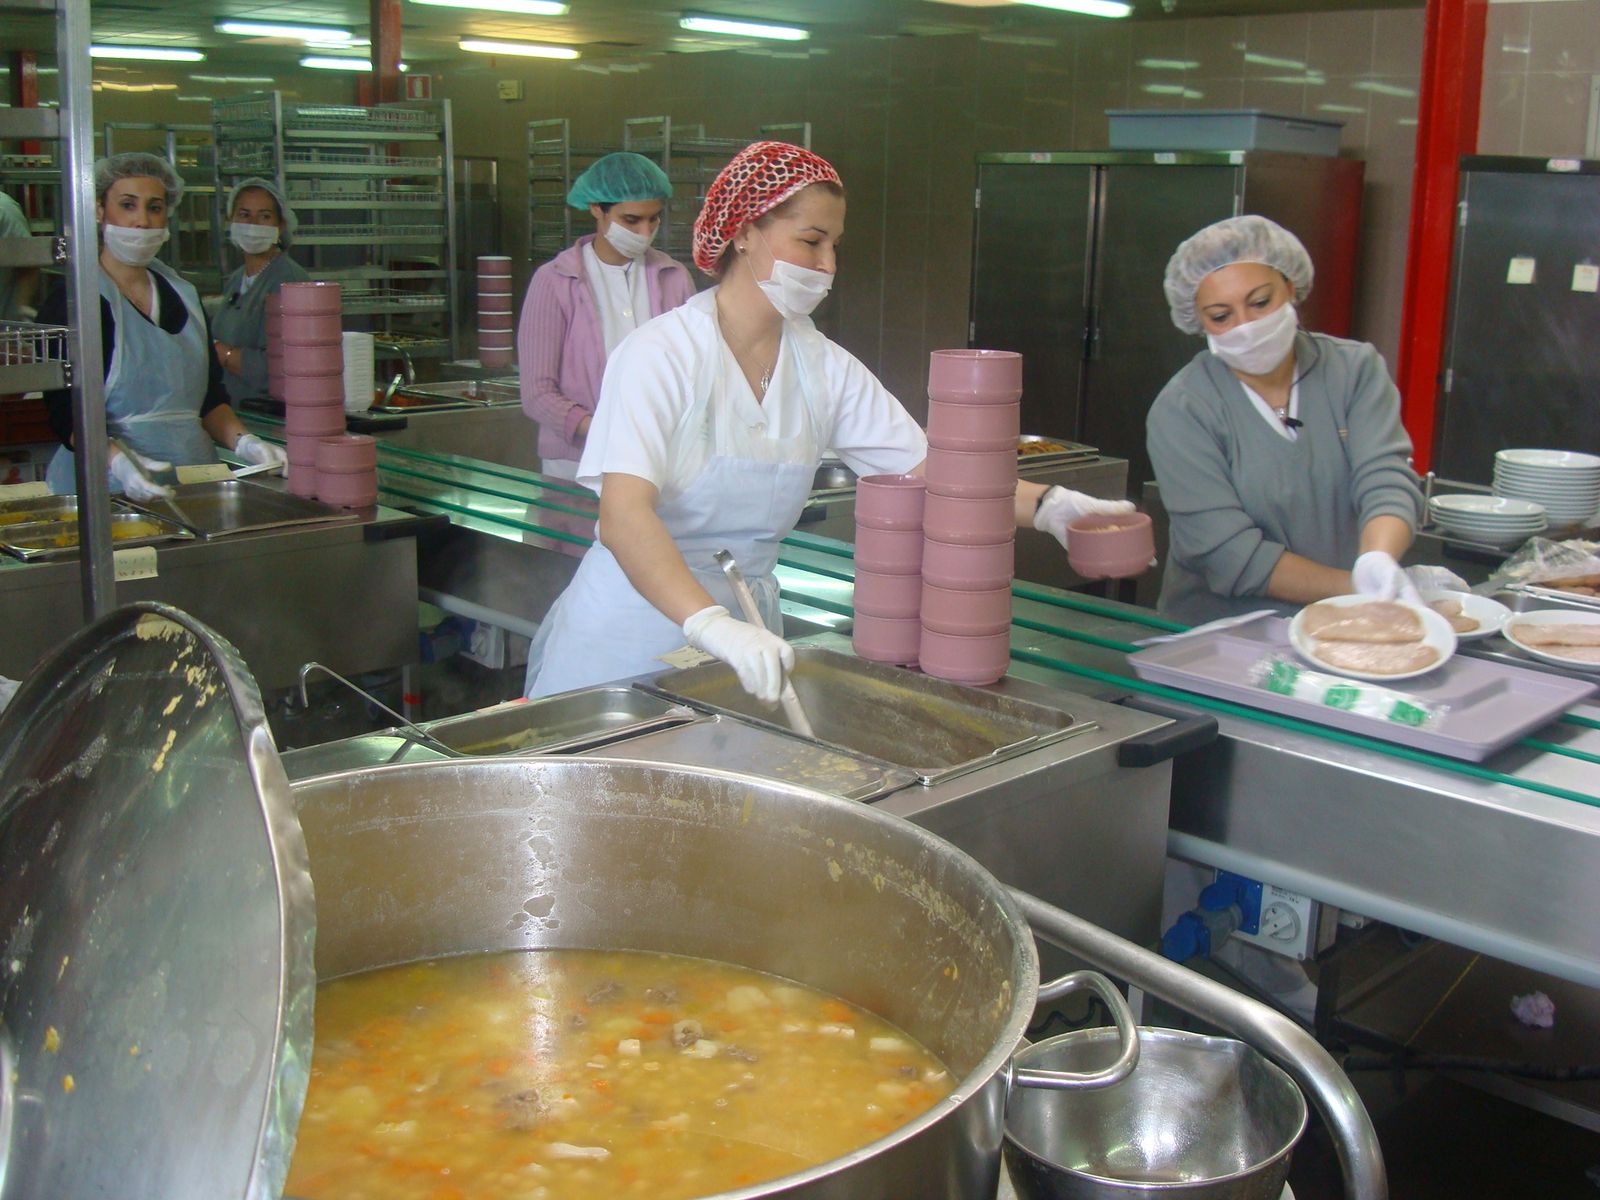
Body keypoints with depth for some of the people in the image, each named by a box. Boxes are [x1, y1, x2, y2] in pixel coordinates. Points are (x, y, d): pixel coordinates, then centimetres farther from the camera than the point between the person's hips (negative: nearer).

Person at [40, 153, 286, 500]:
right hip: (106, 489, -4)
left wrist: (243, 442, -2)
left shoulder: (184, 295, 15)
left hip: (193, 482, 4)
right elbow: (66, 412, -11)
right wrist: (116, 458, -29)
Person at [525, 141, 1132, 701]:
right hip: (631, 629, -4)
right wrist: (711, 624, -43)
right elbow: (623, 515, -28)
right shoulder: (662, 354, -15)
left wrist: (1047, 505, -19)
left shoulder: (825, 368, 1)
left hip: (744, 631, 5)